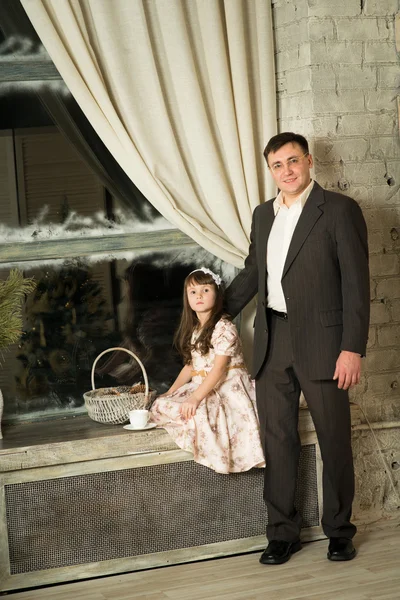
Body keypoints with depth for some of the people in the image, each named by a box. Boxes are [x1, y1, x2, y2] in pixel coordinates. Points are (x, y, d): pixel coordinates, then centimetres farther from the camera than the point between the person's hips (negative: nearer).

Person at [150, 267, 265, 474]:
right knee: (161, 405, -11)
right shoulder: (193, 330, 13)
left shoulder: (224, 328, -13)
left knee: (199, 412, -35)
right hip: (202, 387, 8)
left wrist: (195, 397, -28)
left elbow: (219, 369, -20)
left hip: (227, 387, -8)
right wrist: (171, 391, 5)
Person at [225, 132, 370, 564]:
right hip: (271, 341, 5)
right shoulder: (263, 215, 13)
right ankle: (282, 532, 17)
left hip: (320, 342, -5)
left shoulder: (339, 210, -5)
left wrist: (352, 349, -15)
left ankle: (338, 530, 21)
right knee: (277, 440, 7)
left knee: (334, 441, 5)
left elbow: (356, 283, -9)